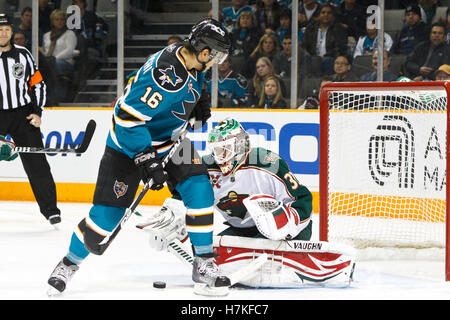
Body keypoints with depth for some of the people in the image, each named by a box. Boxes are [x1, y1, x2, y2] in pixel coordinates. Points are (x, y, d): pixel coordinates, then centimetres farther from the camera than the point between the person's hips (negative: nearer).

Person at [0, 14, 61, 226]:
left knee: (36, 163, -1)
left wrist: (38, 112, 0)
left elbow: (38, 84, 11)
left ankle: (50, 209, 9)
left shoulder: (23, 55, 5)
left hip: (23, 115, 1)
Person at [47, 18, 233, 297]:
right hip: (129, 145, -8)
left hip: (169, 140, 8)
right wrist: (147, 160, -34)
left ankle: (204, 265, -4)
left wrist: (197, 104, 5)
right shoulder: (165, 75, -34)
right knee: (108, 212, -5)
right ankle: (69, 264, 20)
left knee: (199, 188, -12)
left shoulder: (190, 60, -6)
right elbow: (128, 117, -34)